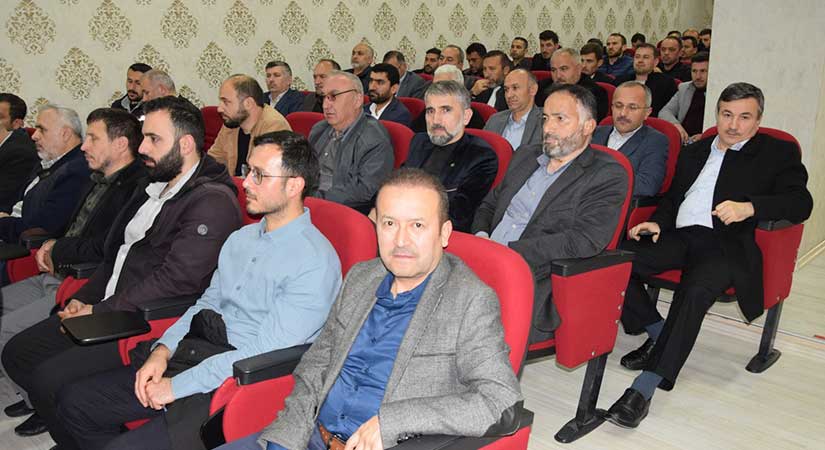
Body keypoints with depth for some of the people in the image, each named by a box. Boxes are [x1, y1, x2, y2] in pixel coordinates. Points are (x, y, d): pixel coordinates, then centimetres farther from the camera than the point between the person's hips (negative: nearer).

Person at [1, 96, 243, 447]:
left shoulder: (213, 202, -17)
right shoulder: (156, 187, 15)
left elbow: (176, 280, -24)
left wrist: (99, 312, -17)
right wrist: (84, 298, 7)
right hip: (108, 309, 10)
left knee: (50, 378, -17)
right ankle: (54, 418, 25)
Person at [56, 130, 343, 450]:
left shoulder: (315, 262, -16)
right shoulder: (242, 237, 13)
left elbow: (264, 351, -20)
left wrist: (178, 385, -15)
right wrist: (163, 350, 1)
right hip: (193, 359, 8)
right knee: (74, 400, 7)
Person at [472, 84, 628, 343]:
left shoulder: (608, 176, -1)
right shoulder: (525, 156, 22)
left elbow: (582, 242, -14)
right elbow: (489, 204, 26)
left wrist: (508, 251, -17)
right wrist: (481, 236, 1)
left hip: (537, 286, -6)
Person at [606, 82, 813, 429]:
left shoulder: (778, 154, 12)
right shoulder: (694, 152, 27)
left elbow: (800, 203, -1)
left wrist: (749, 207, -19)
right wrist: (658, 222, 5)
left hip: (728, 244, -5)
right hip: (679, 237, 5)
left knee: (695, 290, -37)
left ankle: (644, 388, -35)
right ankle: (658, 333, 0)